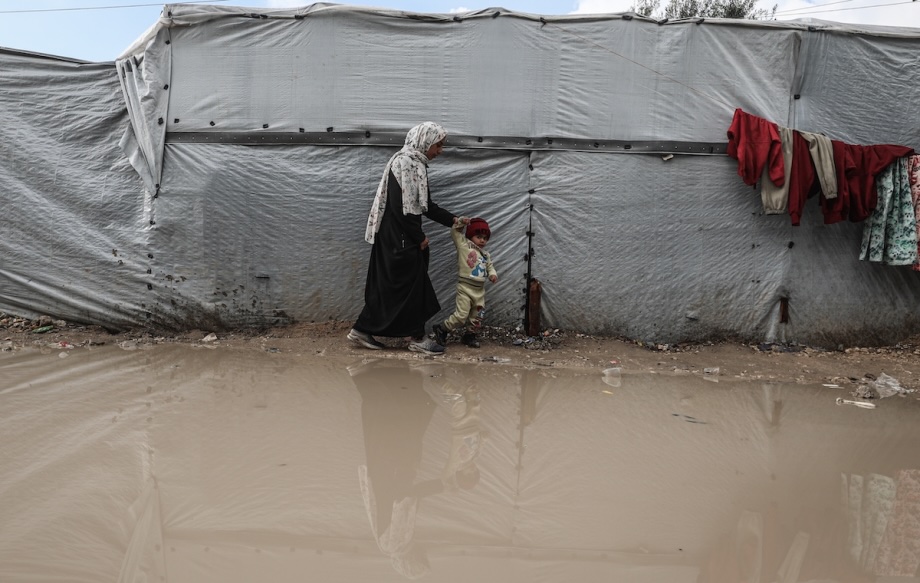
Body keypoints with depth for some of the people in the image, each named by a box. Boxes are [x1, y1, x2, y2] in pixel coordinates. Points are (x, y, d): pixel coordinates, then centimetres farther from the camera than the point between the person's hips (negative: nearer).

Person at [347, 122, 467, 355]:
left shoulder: (416, 164, 14)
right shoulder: (404, 163, -17)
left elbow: (424, 204, 21)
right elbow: (400, 207, -22)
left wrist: (452, 219, 18)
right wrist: (419, 237, -14)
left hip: (403, 237, 10)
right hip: (398, 237, -10)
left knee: (388, 284, 11)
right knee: (408, 283, -1)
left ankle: (363, 330, 17)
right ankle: (416, 337, 9)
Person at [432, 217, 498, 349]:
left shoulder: (486, 254, 14)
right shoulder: (464, 245, -3)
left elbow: (490, 266, 18)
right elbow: (455, 232, -3)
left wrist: (493, 274, -2)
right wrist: (460, 222, -14)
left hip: (480, 290, 7)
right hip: (465, 288, -7)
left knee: (477, 317, 12)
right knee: (461, 315, -13)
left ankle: (469, 335, 32)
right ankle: (441, 329, 5)